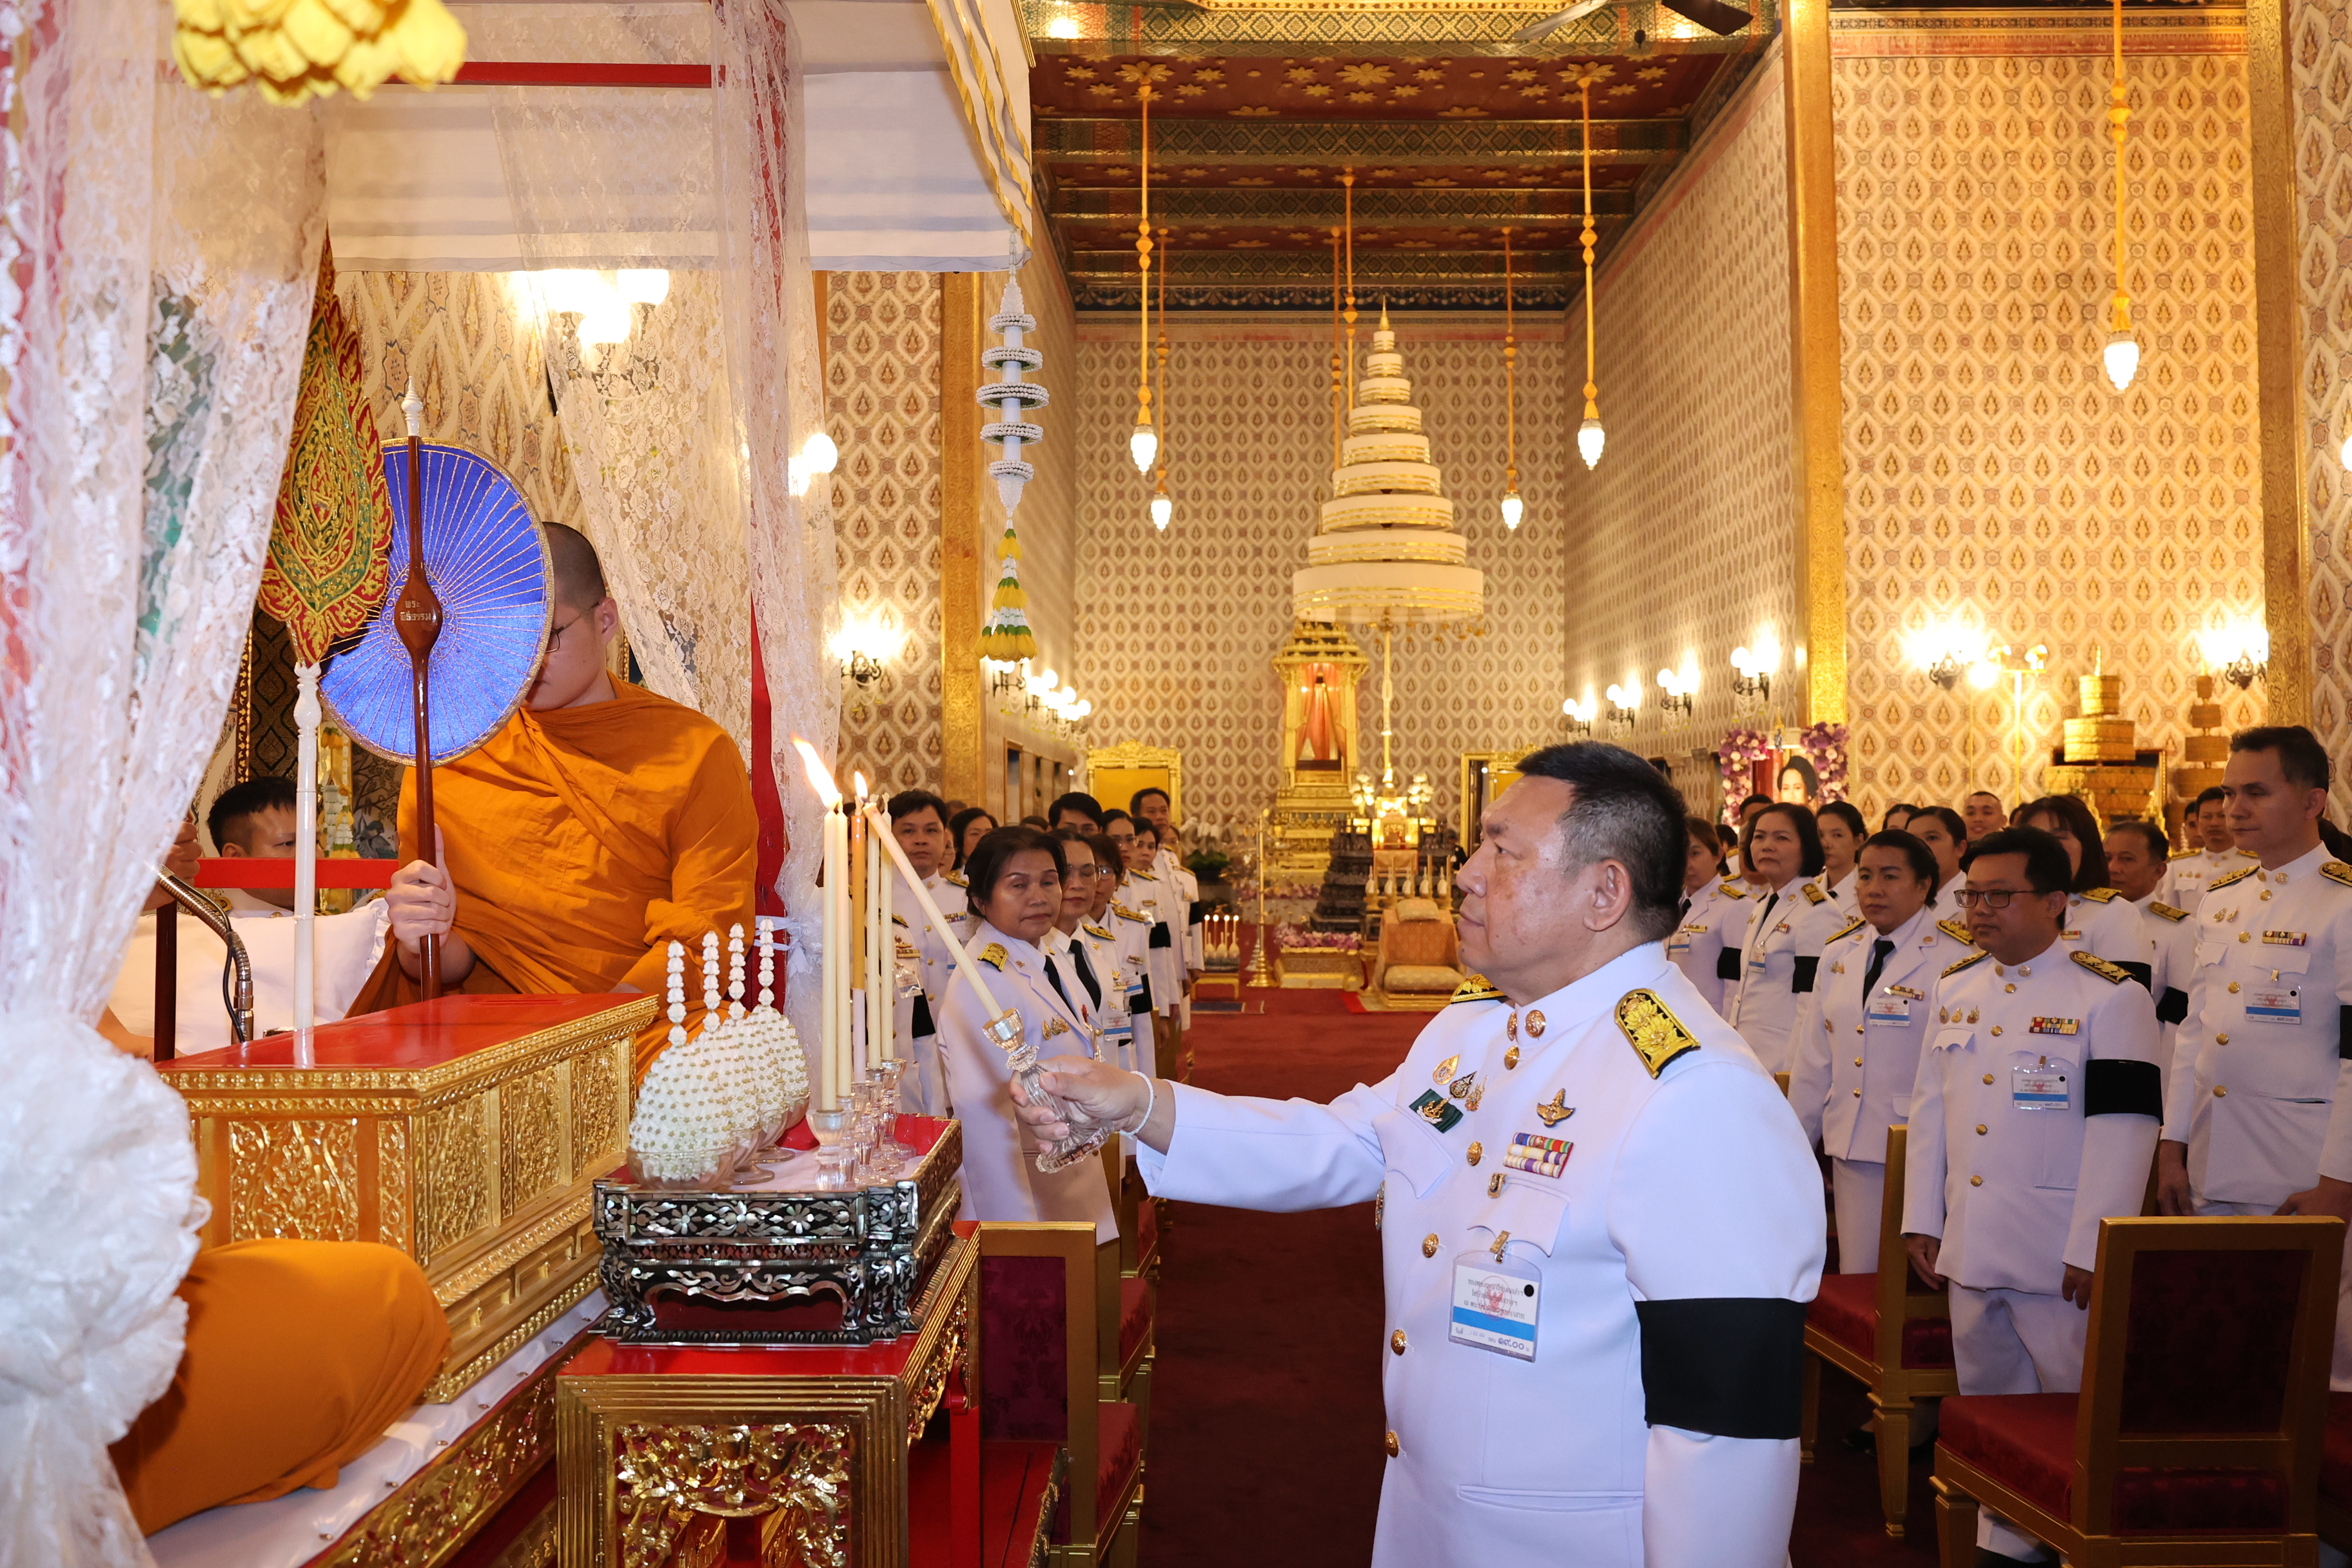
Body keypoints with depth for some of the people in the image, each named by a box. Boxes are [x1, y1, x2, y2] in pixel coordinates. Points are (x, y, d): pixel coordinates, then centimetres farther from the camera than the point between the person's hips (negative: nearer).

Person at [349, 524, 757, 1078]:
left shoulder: (696, 752, 6)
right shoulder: (448, 753, 13)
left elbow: (709, 934, -3)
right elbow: (448, 965, 12)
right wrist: (426, 944, -14)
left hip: (645, 1026, -1)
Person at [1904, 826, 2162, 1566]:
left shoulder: (2110, 997, -9)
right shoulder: (1955, 988, 9)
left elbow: (2121, 1130, -13)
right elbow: (1930, 1108, 12)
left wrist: (2092, 1250, -16)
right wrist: (1922, 1220, 9)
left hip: (2057, 1254, -6)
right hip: (1968, 1245, 6)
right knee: (1989, 1397, 16)